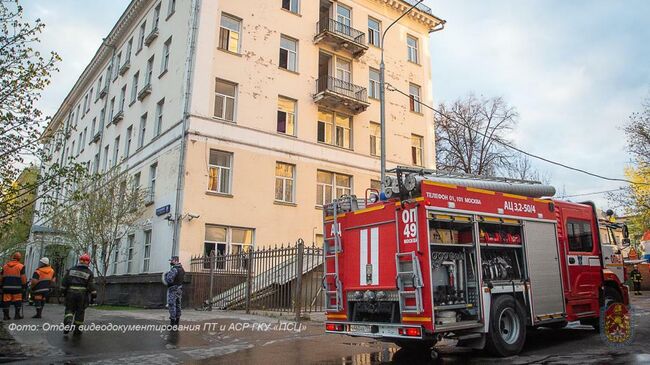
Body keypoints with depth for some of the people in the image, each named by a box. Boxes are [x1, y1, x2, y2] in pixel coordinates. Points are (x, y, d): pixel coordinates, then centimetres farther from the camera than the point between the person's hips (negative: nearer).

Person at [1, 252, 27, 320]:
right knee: (17, 300, 3)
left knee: (6, 300, 7)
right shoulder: (21, 266, -3)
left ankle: (6, 315, 8)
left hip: (6, 286, 4)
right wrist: (25, 285, 3)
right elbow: (23, 278, -6)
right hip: (16, 286, -4)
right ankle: (17, 314, 4)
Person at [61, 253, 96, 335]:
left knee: (69, 309, 10)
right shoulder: (89, 273, -1)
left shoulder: (71, 270, 7)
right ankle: (77, 329, 14)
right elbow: (91, 286, -5)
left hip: (70, 293, 1)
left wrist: (64, 291, 17)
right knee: (80, 312, 9)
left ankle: (67, 323, -17)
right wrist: (93, 297, 1)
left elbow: (64, 282, 6)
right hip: (82, 294, -1)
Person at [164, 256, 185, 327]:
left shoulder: (174, 269, -18)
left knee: (172, 305, -6)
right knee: (177, 305, 11)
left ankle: (172, 323, -7)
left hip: (173, 289, -9)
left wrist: (166, 275, -5)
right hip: (179, 289, 9)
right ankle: (177, 322, 15)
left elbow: (169, 280, -25)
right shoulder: (182, 269, 12)